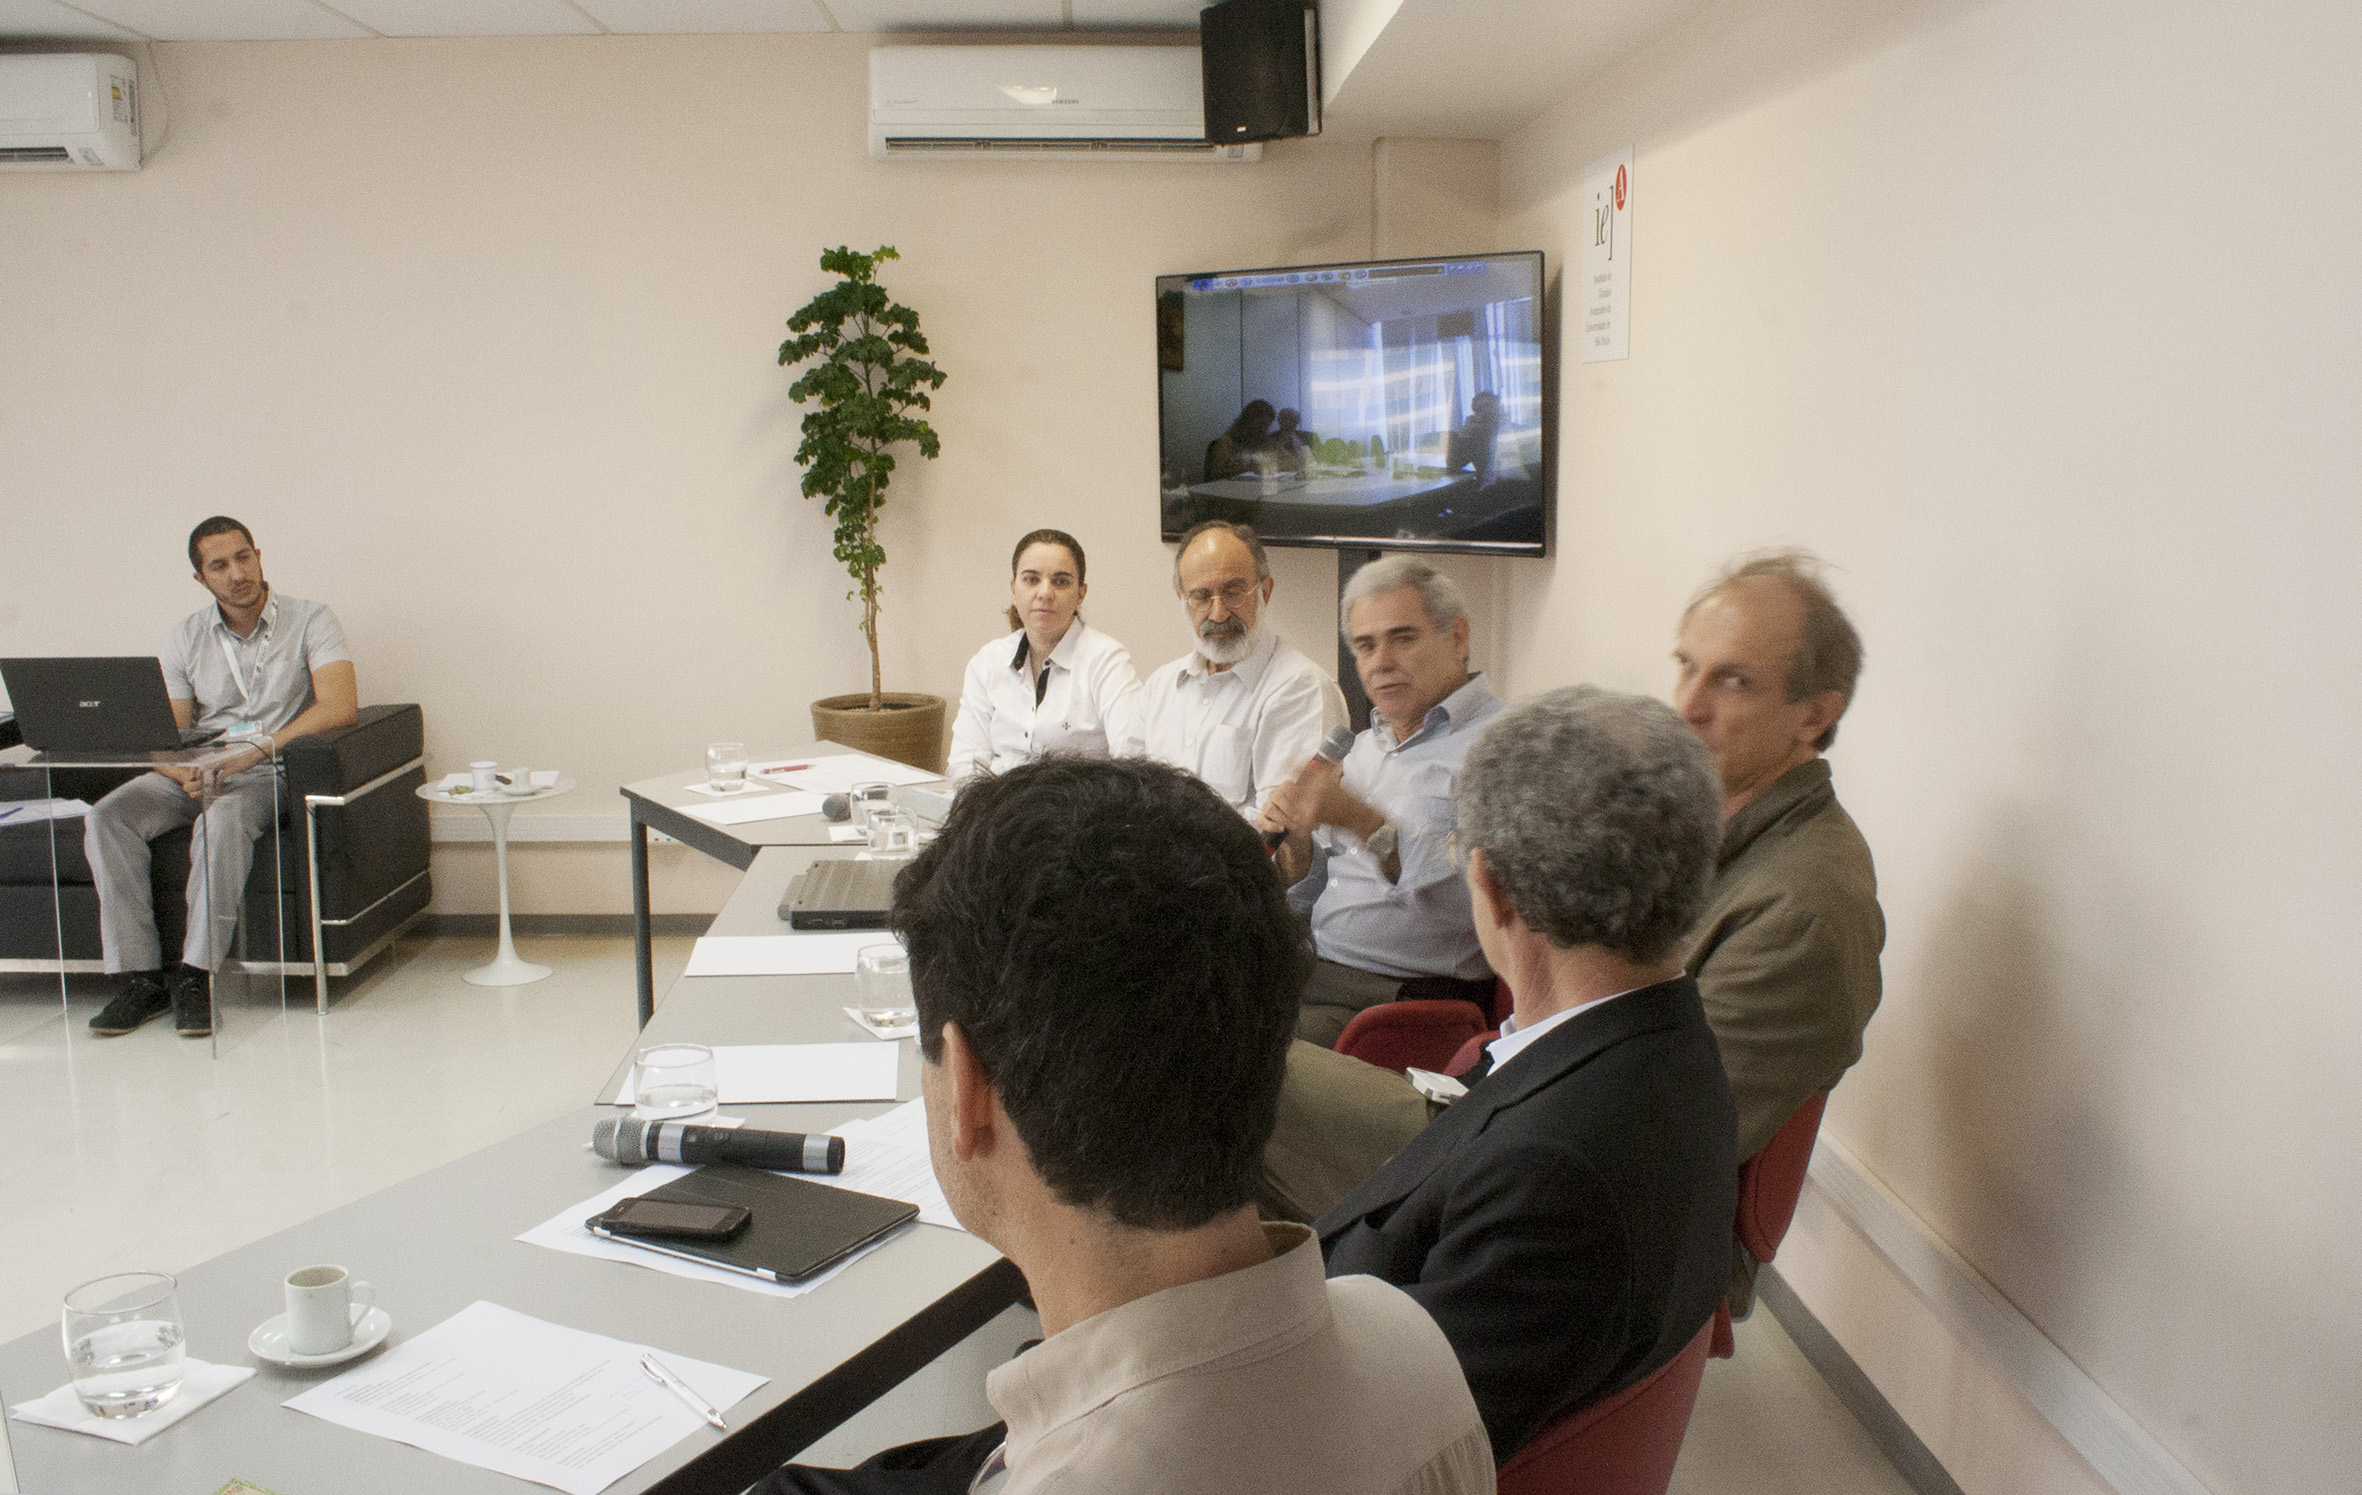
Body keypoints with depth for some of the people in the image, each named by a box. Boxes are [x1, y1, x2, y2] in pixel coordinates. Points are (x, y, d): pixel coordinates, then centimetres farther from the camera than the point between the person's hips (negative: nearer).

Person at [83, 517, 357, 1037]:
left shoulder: (310, 620, -3)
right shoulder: (186, 638, 8)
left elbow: (339, 705, -19)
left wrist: (257, 749, -28)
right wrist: (185, 775, -21)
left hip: (271, 774, -4)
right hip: (195, 773, 4)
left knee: (222, 820, -37)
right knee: (107, 817, -21)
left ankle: (195, 975, -29)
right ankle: (140, 977, -21)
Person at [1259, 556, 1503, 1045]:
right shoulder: (1363, 747, 19)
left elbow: (1479, 898, -22)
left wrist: (1364, 822, -26)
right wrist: (1295, 843, 0)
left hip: (1407, 998, -7)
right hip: (1311, 976, 8)